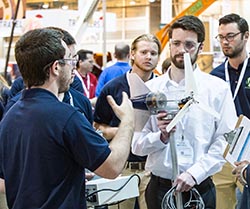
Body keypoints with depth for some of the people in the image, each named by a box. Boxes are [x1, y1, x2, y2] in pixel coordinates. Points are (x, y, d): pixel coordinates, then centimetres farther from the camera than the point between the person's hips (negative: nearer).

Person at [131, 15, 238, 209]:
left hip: (200, 187, -1)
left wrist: (195, 173, -16)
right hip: (159, 187, 1)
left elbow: (225, 141, -8)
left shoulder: (218, 89, 0)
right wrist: (161, 136, -16)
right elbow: (137, 145, 2)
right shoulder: (150, 89, 5)